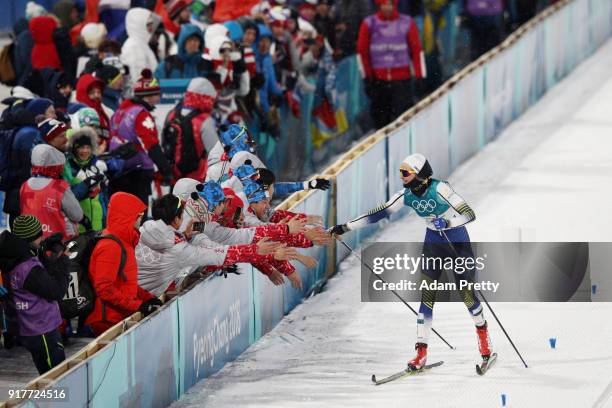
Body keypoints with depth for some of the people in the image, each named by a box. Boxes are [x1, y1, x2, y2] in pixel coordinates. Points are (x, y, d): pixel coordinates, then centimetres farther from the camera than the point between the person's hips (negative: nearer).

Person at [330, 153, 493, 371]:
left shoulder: (439, 189, -25)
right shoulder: (407, 195, -8)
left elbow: (470, 214, -27)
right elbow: (379, 213, -2)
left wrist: (446, 223, -43)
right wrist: (346, 227, -4)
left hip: (458, 244, -4)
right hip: (433, 245, 4)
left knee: (466, 294, -2)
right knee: (427, 295, -5)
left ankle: (482, 329, 29)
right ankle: (421, 350, -4)